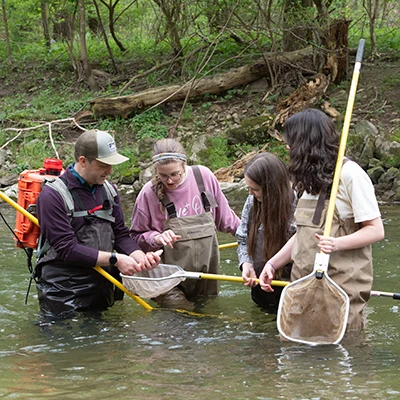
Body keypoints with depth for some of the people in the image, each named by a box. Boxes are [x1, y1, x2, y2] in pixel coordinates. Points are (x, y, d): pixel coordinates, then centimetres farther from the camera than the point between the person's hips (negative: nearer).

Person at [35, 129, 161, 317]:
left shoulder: (108, 190, 8)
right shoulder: (53, 195, -15)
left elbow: (121, 235, 9)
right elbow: (66, 249, -21)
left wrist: (141, 257, -12)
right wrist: (114, 259, -21)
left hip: (102, 290, 7)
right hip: (63, 295, -7)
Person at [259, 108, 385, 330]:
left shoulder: (350, 174, -9)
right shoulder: (311, 178, 18)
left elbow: (375, 230, -11)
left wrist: (337, 243, -26)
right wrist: (273, 263, 12)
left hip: (343, 284, -7)